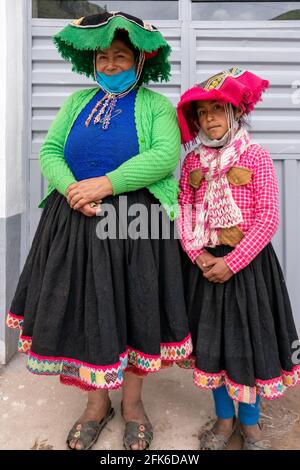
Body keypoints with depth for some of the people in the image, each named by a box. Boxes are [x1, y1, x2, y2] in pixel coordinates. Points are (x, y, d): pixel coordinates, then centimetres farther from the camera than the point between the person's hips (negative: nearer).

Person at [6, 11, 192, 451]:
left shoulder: (156, 105, 5)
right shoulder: (78, 101, 17)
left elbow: (165, 155, -13)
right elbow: (49, 150, 6)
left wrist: (106, 184, -20)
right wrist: (72, 190, -14)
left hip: (134, 221, -3)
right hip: (75, 220, 4)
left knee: (133, 308, 5)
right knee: (81, 308, 7)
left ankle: (133, 402, 28)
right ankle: (97, 403, 28)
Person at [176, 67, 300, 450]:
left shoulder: (256, 156, -5)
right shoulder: (192, 162, 6)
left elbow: (267, 219, -10)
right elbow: (184, 213, 3)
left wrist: (232, 262, -16)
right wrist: (198, 255, -11)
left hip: (247, 261, -3)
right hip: (204, 262, 4)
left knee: (248, 337, 6)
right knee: (210, 338, 11)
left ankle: (250, 422, 30)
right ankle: (224, 418, 33)